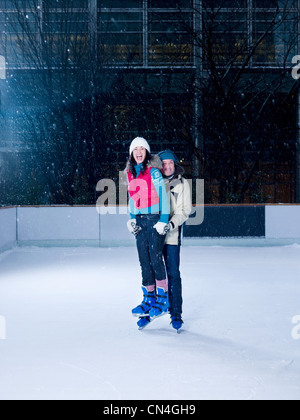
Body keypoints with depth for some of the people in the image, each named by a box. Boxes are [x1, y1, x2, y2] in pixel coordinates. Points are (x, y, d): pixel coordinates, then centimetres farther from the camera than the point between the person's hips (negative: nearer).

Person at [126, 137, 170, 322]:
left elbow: (163, 195, -11)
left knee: (156, 259, -8)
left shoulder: (153, 171, -8)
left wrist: (163, 220, -15)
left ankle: (163, 300, 3)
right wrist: (131, 218, 11)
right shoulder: (130, 173, 12)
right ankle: (149, 300, 17)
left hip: (155, 219, -6)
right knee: (144, 261, 8)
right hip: (140, 221, 7)